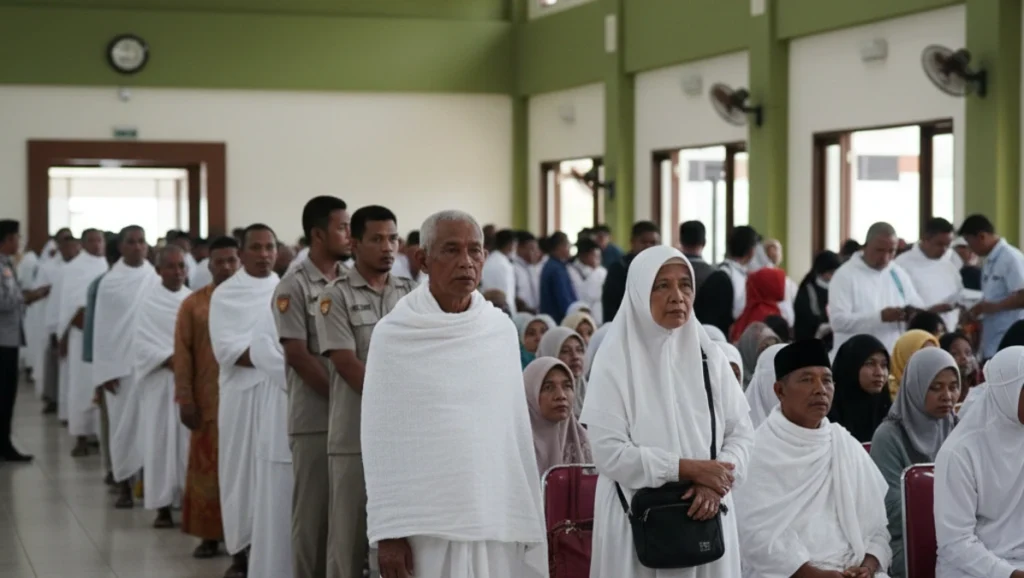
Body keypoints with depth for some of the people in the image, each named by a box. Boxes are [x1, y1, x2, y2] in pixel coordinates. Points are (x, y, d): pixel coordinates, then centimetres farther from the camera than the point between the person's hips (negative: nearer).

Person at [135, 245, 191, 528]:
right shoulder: (149, 301, 1)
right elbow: (142, 341, -5)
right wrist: (169, 360, -16)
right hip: (160, 380, -2)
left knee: (189, 440, 0)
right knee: (161, 441, -1)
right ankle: (162, 505, 3)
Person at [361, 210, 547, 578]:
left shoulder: (501, 329, 6)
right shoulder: (393, 334, -3)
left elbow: (518, 428, 8)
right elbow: (380, 440, -3)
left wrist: (529, 522, 6)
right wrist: (387, 533, -6)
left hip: (497, 522, 3)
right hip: (423, 526, -3)